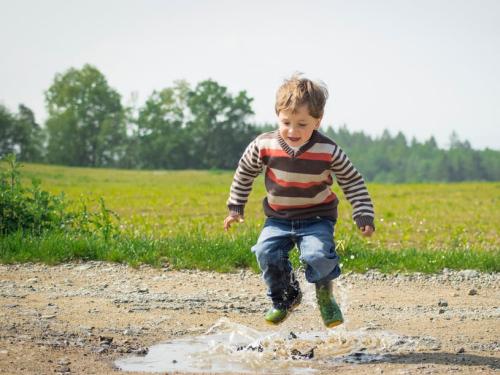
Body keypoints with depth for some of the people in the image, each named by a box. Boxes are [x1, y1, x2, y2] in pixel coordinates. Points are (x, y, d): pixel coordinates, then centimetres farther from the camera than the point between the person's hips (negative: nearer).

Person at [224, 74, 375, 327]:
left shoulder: (328, 152, -16)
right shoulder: (264, 146, -13)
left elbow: (353, 182, -3)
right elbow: (244, 173, 6)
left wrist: (364, 216, -9)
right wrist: (235, 208, 10)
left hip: (317, 218, -2)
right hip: (279, 218, 2)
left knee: (318, 254, -27)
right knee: (266, 252, -21)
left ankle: (325, 296, 6)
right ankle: (285, 297, 8)